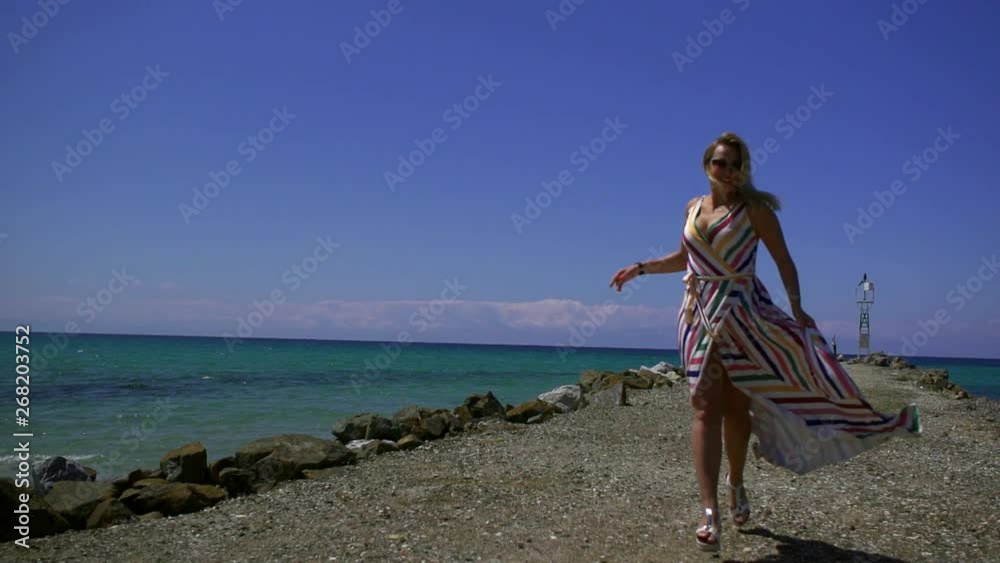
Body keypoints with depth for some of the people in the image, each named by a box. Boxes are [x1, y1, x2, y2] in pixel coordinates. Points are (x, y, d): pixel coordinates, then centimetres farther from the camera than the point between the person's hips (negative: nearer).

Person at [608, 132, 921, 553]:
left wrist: (796, 308, -15)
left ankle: (735, 483, 33)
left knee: (736, 406, 4)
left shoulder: (755, 209, -1)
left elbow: (783, 261, -4)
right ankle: (710, 511, -12)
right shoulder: (693, 207, 11)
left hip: (742, 313, -2)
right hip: (700, 313, 2)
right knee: (706, 407, -7)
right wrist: (641, 268, 21)